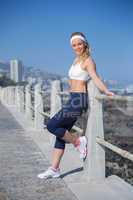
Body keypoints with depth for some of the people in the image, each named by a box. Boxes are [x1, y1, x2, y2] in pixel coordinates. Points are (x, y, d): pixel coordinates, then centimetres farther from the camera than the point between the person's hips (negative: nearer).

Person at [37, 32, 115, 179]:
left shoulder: (88, 60, -8)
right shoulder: (76, 60, 17)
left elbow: (95, 77, -23)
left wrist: (106, 91, -36)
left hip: (78, 100, -9)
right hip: (73, 99, 9)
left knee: (52, 126, -13)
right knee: (61, 133, 8)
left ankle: (78, 141, 4)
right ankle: (54, 169, 14)